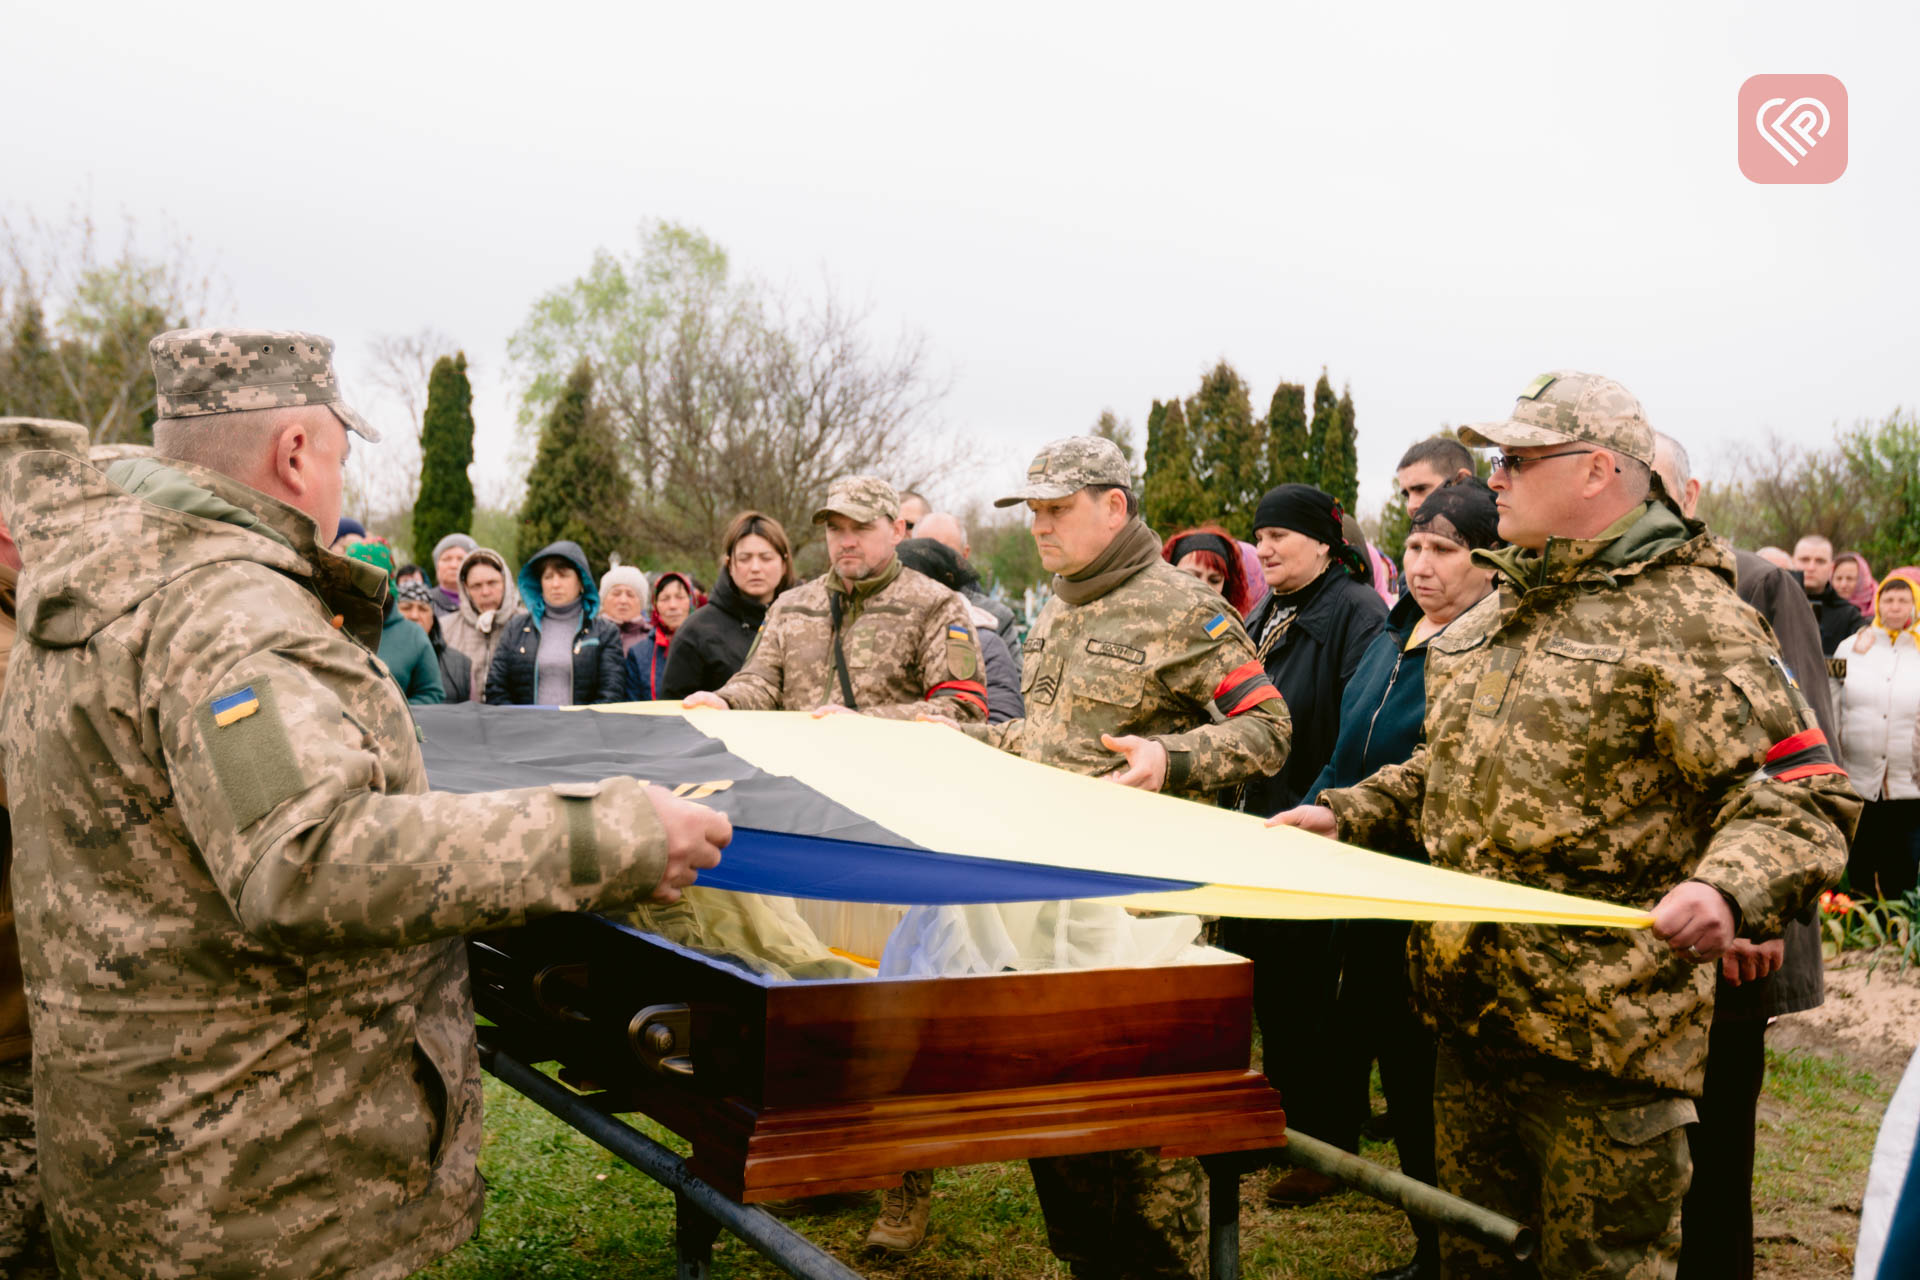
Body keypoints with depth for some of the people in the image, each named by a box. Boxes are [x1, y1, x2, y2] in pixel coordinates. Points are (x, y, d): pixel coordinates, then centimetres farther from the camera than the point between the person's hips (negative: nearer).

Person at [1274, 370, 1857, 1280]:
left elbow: (1803, 795, -16)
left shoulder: (1688, 615, -10)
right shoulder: (1497, 612, 15)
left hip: (1602, 1033, -8)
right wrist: (1345, 814, 13)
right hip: (1471, 1009, 8)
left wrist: (1727, 888, -34)